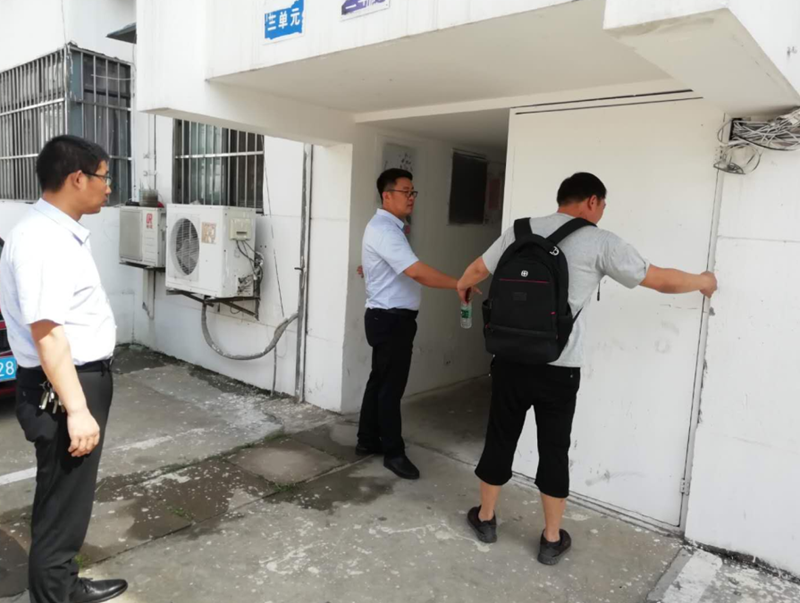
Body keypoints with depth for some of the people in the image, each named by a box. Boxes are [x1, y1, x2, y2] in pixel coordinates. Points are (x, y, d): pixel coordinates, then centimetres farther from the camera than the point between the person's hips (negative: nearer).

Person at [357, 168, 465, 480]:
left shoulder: (388, 227, 14)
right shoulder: (384, 229, -21)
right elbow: (418, 272, -30)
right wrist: (459, 284, -27)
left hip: (389, 317, 10)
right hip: (391, 319, -10)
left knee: (380, 381, 16)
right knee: (391, 386, -1)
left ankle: (368, 440, 27)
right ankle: (394, 453, 10)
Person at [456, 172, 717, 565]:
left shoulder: (520, 231, 6)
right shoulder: (599, 242, -5)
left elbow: (477, 270, 20)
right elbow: (662, 280, 3)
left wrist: (463, 286, 43)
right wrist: (703, 281, 23)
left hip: (511, 360, 3)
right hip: (558, 369, -3)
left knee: (500, 439, 16)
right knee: (554, 450, 11)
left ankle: (485, 518, 33)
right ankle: (552, 540, 26)